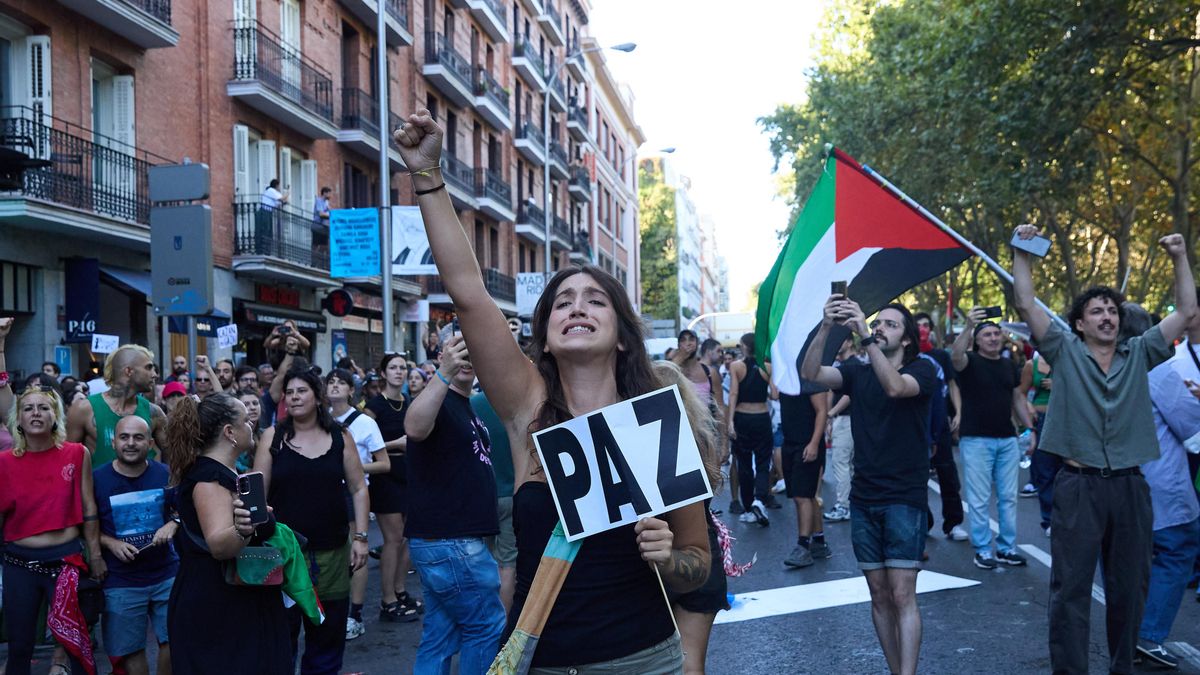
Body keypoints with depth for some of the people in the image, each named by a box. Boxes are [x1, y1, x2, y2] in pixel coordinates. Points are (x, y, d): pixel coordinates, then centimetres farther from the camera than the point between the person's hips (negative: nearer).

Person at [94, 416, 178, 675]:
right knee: (129, 651, 11)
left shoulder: (166, 474, -3)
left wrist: (173, 525, -14)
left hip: (167, 575, 1)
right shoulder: (97, 479, -6)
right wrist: (112, 543, -14)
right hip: (120, 583, 0)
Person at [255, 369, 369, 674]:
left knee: (328, 632, 10)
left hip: (332, 552, 1)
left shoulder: (340, 436, 3)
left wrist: (360, 537, 0)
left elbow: (359, 489, 6)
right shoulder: (273, 436, 1)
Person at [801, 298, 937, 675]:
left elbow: (894, 387, -26)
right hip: (863, 501, 4)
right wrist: (826, 327, -24)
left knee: (902, 596, -8)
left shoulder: (922, 371, -3)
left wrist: (865, 337, -32)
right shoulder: (857, 373, 7)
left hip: (905, 500, -4)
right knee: (879, 596, 8)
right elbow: (810, 373, -10)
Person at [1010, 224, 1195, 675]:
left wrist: (1180, 258, 4)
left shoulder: (1138, 354, 10)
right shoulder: (1064, 352, 2)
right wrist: (1022, 254, -10)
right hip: (1079, 486, -3)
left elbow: (1186, 311, 8)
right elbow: (1025, 304, -6)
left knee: (1129, 586, 12)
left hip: (1130, 486, 3)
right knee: (1071, 587, 0)